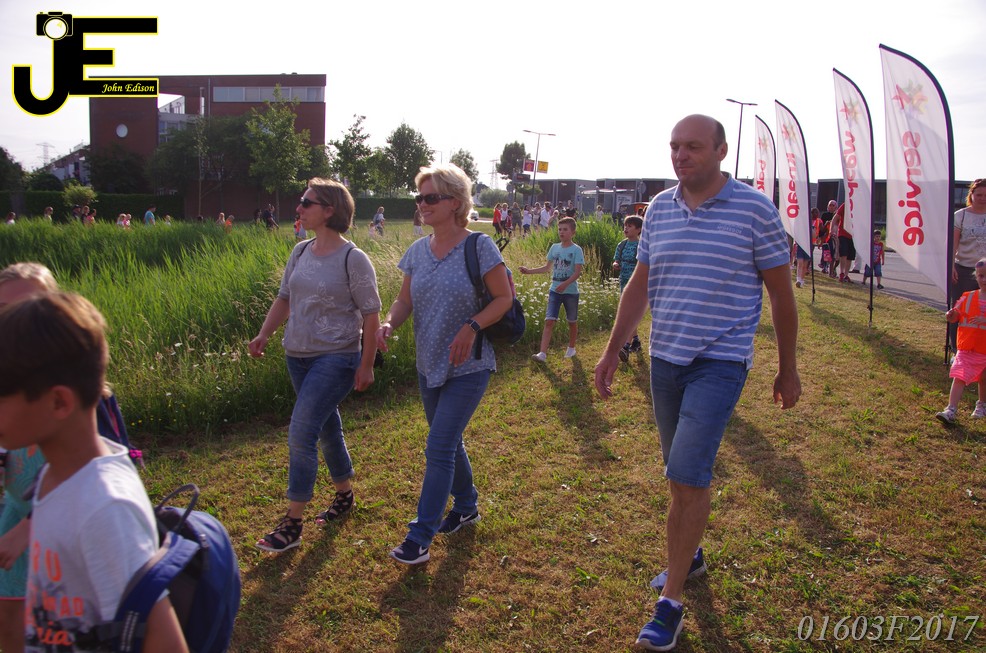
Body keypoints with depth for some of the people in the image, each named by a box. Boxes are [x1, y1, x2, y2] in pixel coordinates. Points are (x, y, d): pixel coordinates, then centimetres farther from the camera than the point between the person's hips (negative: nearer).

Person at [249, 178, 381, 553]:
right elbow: (284, 298, 15)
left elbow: (370, 314, -12)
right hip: (298, 356, 7)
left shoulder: (352, 259, -14)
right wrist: (264, 334, 1)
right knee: (327, 429, 19)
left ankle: (292, 525, 1)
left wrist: (366, 365, -12)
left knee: (301, 435, -10)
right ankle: (345, 495, 38)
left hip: (335, 359, -7)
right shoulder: (301, 252, 7)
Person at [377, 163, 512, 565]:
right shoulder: (417, 251, 3)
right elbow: (404, 300, 6)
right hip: (428, 365, 7)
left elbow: (504, 298, -10)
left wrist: (472, 326, -25)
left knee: (439, 446, -7)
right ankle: (466, 507, 41)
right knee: (448, 441, 19)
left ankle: (421, 536, 3)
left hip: (468, 367, -6)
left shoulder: (479, 246, -13)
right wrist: (389, 324, -16)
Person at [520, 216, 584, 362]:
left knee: (572, 321, 13)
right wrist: (529, 271, 6)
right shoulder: (554, 247, 5)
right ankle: (542, 353, -14)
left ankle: (571, 348, 35)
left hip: (571, 291, -3)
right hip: (554, 291, 3)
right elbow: (547, 267, 15)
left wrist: (565, 284, -30)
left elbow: (578, 272, -16)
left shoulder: (576, 250, -9)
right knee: (549, 321, -8)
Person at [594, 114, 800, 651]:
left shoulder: (755, 209, -7)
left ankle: (671, 602, 0)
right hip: (665, 359, 5)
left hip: (720, 362, -5)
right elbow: (639, 285, 12)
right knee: (681, 473, 16)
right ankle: (689, 555, 38)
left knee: (688, 473, -12)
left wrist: (788, 370, 3)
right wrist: (612, 351, 7)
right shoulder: (659, 208, 6)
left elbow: (781, 293, -1)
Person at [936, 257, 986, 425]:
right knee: (959, 378, -6)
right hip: (966, 348, 1)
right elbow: (956, 317, 8)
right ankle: (951, 410, -8)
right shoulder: (967, 297, 2)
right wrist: (950, 316, -13)